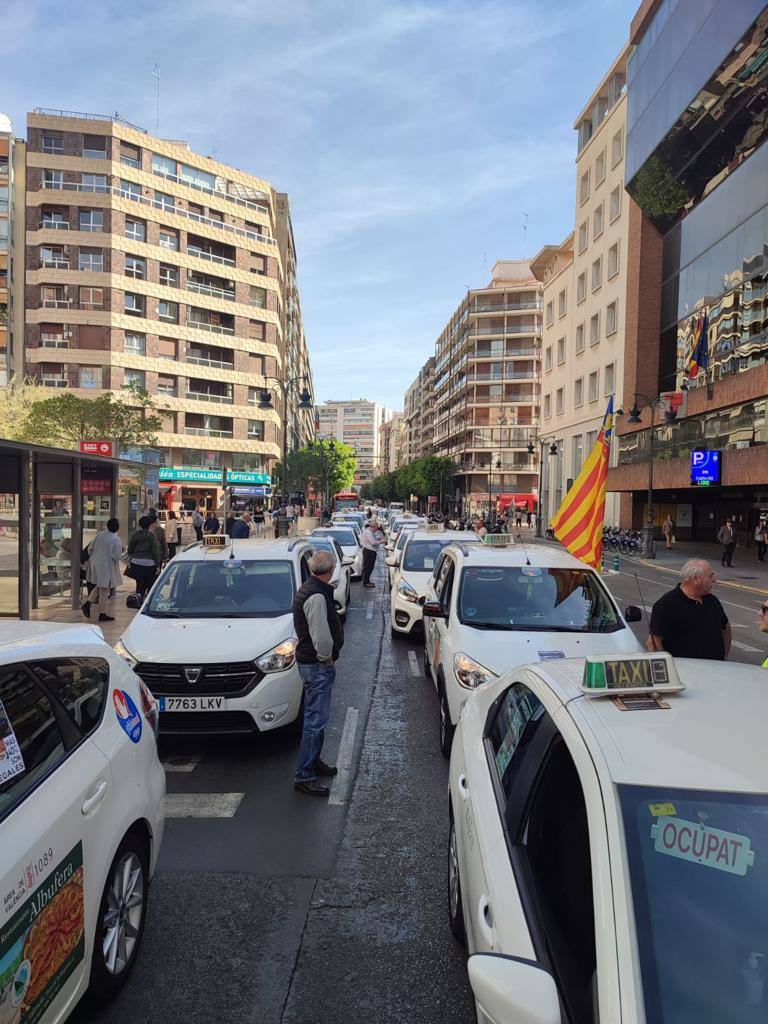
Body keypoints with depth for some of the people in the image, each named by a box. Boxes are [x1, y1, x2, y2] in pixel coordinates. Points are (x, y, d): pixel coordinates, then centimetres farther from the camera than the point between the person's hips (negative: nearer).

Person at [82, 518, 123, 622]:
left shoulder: (100, 534, 1)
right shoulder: (117, 540, -17)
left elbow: (90, 548, 6)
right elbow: (116, 557, -19)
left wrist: (93, 558, 21)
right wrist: (121, 555, 2)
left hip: (95, 564, 6)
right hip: (106, 567, -6)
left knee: (99, 586, 26)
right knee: (104, 590, 3)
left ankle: (88, 603, 12)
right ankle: (102, 614, 11)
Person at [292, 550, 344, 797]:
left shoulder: (307, 589, 10)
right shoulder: (317, 596, -24)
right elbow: (321, 636, -27)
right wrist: (327, 658, -11)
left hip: (310, 661, 11)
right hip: (317, 665, -11)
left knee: (316, 716, 22)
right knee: (316, 719, -5)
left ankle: (313, 761, 35)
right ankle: (304, 776, 2)